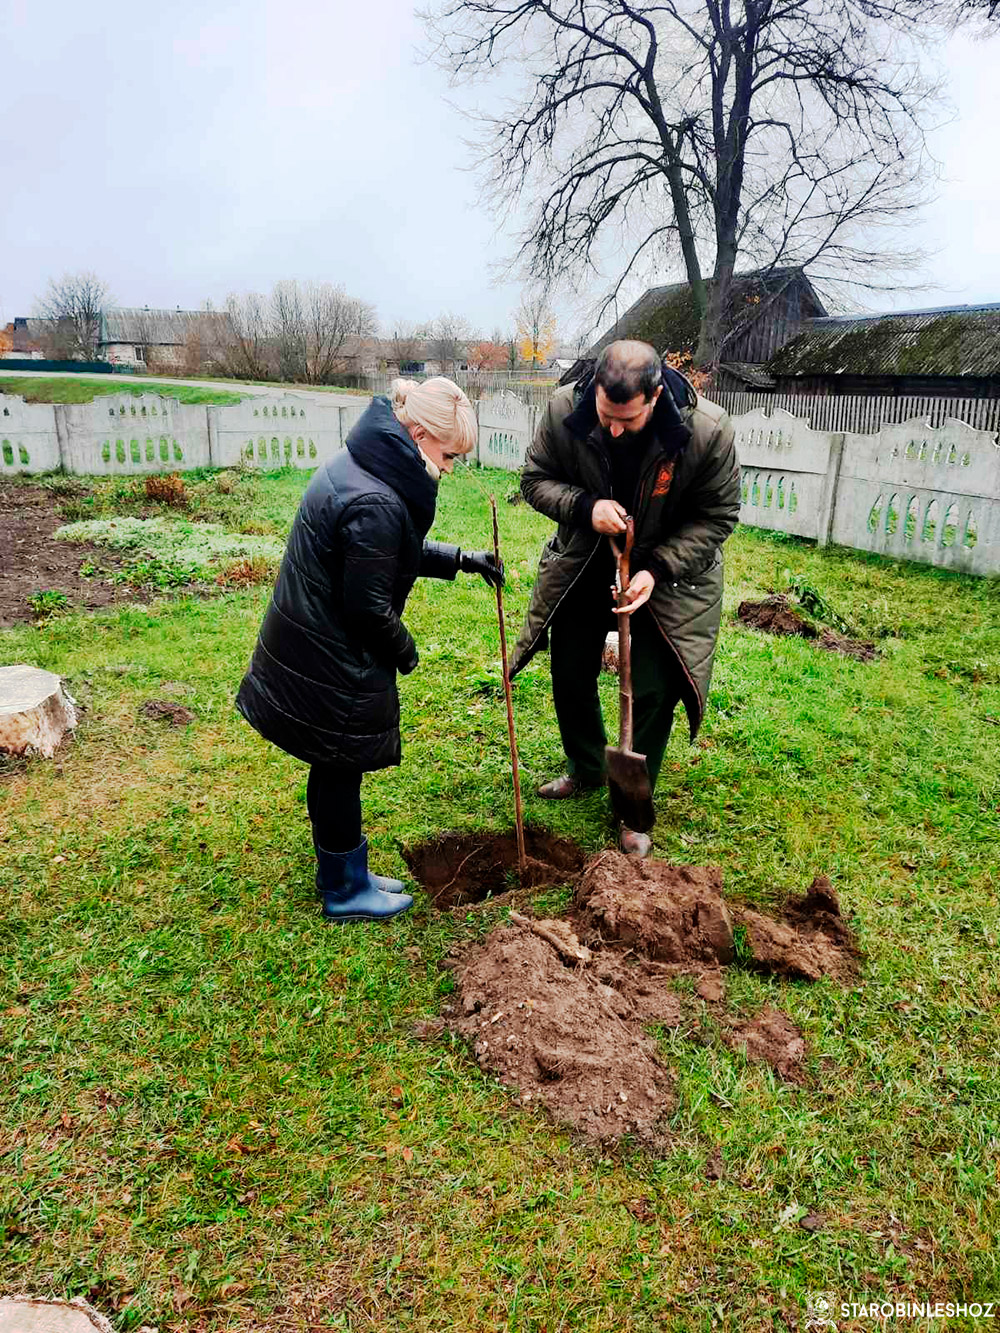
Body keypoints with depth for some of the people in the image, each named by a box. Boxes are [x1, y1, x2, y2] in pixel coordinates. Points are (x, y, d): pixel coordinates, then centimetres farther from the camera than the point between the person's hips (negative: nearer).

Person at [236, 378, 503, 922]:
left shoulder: (357, 465, 6)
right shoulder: (376, 503, -28)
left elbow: (400, 552, 19)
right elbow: (368, 606, -23)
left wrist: (461, 559, 13)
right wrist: (404, 649, -5)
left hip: (307, 648, 10)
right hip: (329, 667, -10)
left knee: (334, 771, 21)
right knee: (339, 773, 8)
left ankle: (343, 874, 39)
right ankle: (346, 892, 29)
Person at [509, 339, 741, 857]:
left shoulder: (708, 429, -27)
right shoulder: (565, 409, -23)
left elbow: (717, 516, -15)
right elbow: (535, 479, -9)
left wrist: (657, 570, -27)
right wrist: (585, 506, -29)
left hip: (667, 572, -2)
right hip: (584, 563, 3)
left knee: (653, 690, -3)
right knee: (570, 674, 14)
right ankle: (586, 769, 42)